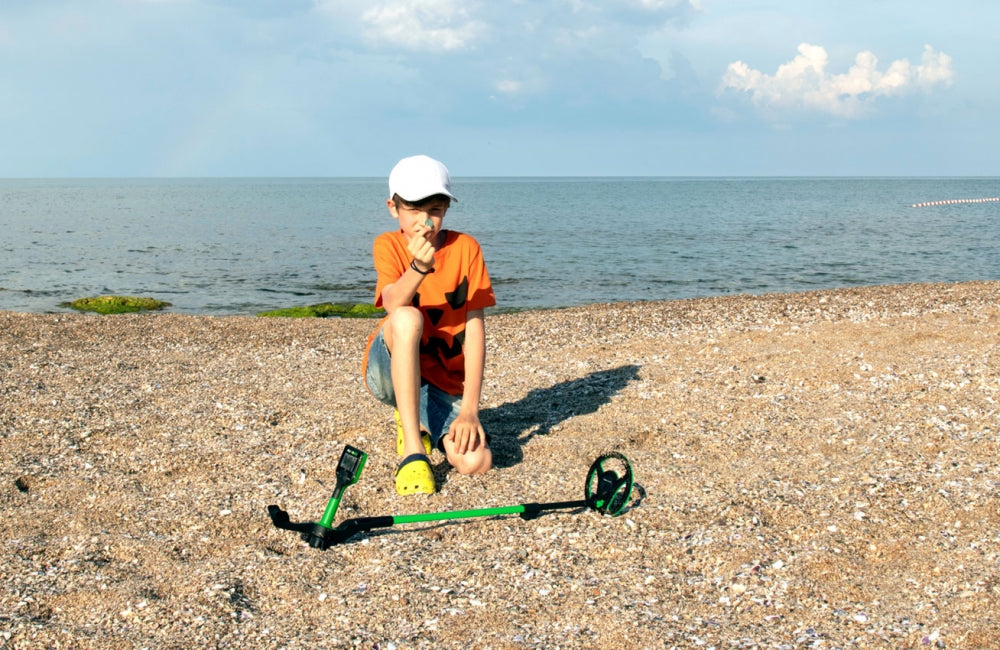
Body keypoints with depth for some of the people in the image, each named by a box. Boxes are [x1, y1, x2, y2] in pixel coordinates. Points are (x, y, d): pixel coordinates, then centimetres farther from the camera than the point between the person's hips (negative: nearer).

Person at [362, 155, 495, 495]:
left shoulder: (465, 247, -5)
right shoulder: (388, 245, -6)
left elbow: (474, 328, -9)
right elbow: (394, 306, -26)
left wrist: (470, 408, -17)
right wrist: (419, 267, -48)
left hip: (446, 380, 2)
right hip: (390, 373, -2)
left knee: (475, 461, -24)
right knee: (408, 317, -34)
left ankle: (418, 421, 11)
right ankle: (412, 448, -28)